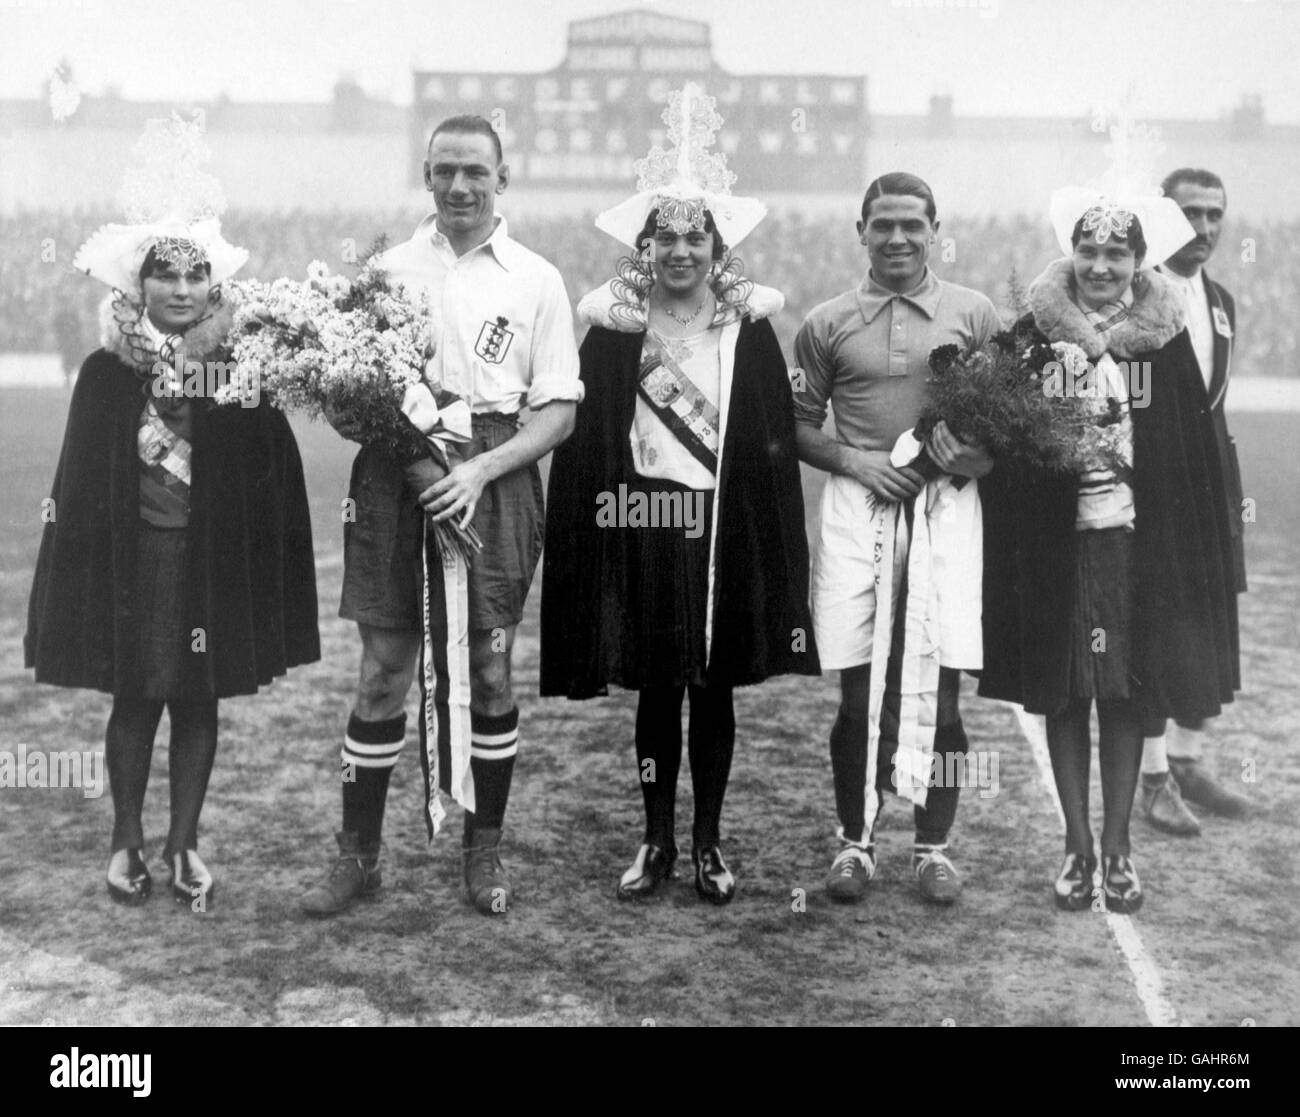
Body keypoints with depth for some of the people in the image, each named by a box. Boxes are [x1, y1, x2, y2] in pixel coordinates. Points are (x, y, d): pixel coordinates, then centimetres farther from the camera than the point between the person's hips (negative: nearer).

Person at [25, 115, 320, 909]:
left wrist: (271, 571, -10)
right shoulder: (108, 373, -3)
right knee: (134, 700, 8)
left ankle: (184, 846, 23)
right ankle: (127, 841, 25)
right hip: (131, 558, 0)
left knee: (199, 702, 9)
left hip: (219, 560, 0)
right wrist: (80, 572, -5)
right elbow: (79, 483, -1)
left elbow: (277, 478, -4)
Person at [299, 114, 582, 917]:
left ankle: (486, 852, 20)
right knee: (384, 669, 3)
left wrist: (481, 468, -13)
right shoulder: (390, 268, 8)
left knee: (490, 667, 5)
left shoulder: (536, 281, 4)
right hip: (394, 475, 1)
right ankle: (359, 856, 14)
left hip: (492, 479, -1)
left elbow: (560, 411, 1)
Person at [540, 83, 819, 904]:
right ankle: (658, 840, 20)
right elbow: (586, 437, 0)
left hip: (725, 529, 0)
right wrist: (601, 516, -9)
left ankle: (709, 843, 20)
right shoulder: (614, 327, 1)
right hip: (644, 530, 0)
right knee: (655, 688, 7)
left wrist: (780, 552, -4)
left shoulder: (750, 327, 2)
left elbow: (778, 442, 1)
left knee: (716, 687, 7)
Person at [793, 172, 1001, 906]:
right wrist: (856, 462, -7)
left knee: (940, 688, 1)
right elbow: (802, 425, 10)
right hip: (858, 508, 0)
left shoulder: (974, 315, 7)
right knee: (860, 689, 2)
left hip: (947, 507, 0)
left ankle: (935, 845, 15)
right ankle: (856, 840, 17)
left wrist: (977, 455, -11)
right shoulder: (827, 324, 7)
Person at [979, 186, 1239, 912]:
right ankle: (1078, 846, 18)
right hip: (1055, 542, 0)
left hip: (1140, 544, 1)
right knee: (1063, 694, 6)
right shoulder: (1036, 334, -2)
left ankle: (1119, 847, 19)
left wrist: (1199, 552, -1)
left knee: (1128, 694, 7)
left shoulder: (1166, 336, 1)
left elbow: (1194, 453, 2)